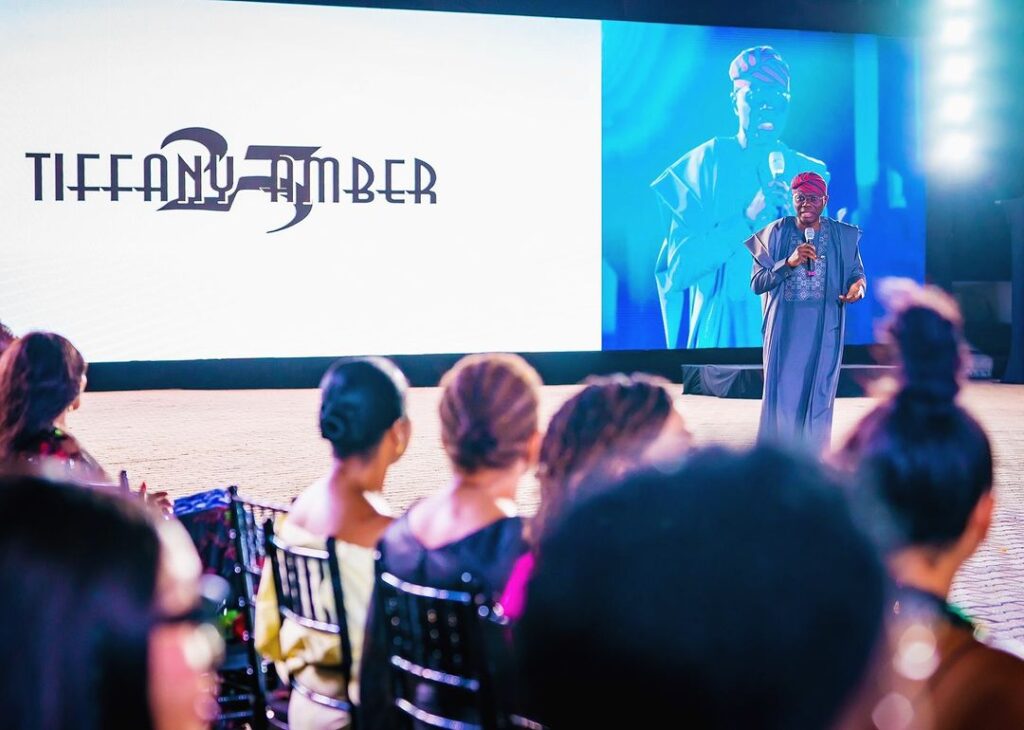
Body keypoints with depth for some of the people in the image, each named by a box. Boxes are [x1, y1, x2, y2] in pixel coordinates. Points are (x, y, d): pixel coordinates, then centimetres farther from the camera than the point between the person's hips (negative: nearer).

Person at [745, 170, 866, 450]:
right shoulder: (776, 233, -1)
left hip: (825, 330, 1)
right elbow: (756, 283, -4)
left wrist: (858, 285, -14)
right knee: (783, 397, -1)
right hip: (785, 329, -1)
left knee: (819, 396, 1)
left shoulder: (843, 236, 3)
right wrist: (789, 263, -20)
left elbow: (857, 272, 11)